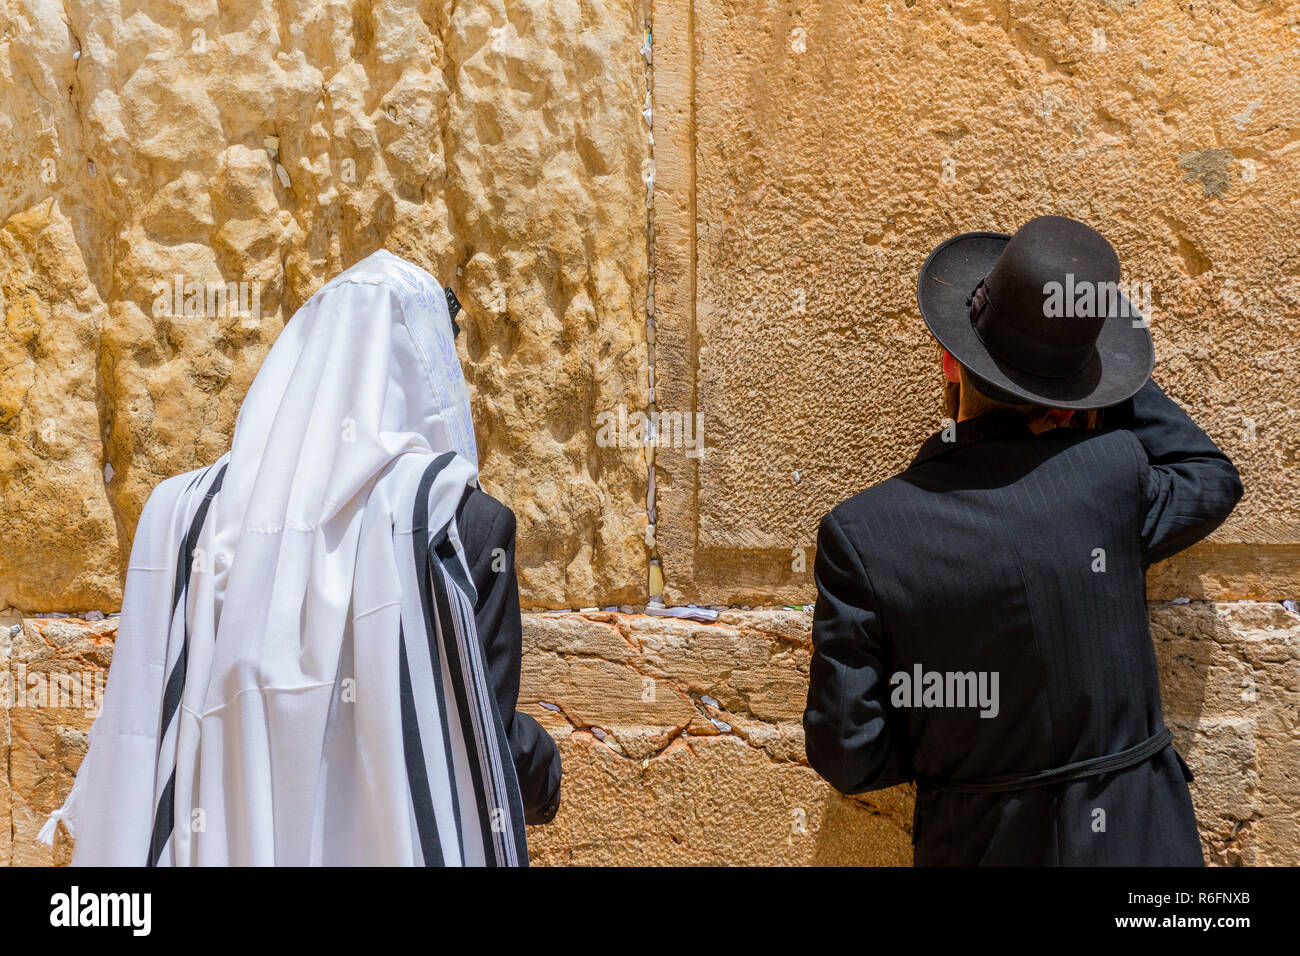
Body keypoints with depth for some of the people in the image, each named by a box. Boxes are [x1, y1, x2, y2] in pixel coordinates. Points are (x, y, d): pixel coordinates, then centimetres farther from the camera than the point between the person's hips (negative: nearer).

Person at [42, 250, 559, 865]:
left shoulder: (183, 508, -3)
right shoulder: (459, 517, -15)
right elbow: (487, 734, -13)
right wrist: (544, 768, 7)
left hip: (224, 839, 4)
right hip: (392, 843, -4)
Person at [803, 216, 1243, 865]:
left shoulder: (858, 534, -19)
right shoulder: (1113, 472, -18)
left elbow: (846, 755, -14)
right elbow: (1214, 481, 8)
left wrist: (953, 743, 5)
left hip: (973, 846, 0)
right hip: (1135, 837, 1)